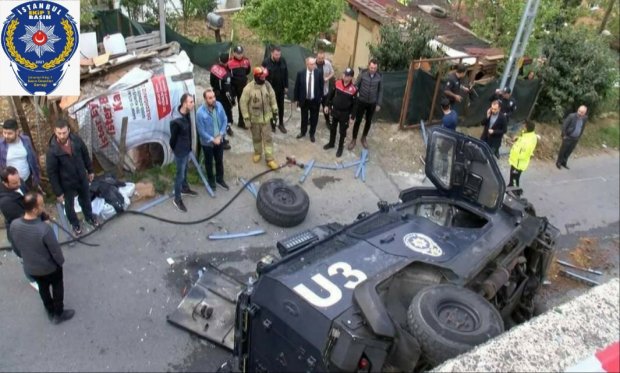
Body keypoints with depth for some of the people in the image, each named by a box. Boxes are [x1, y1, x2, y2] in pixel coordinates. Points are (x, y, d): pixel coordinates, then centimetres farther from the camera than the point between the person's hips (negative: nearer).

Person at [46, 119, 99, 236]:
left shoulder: (76, 140, -17)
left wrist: (90, 170, 11)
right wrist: (58, 192, -14)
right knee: (69, 205, 20)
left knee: (85, 199, 26)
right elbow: (51, 173, -19)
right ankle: (75, 224, 46)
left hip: (82, 178, 3)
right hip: (67, 183, -3)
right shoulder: (52, 150, -27)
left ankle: (89, 217, 53)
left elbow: (85, 155, 2)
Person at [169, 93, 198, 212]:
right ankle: (177, 199, 22)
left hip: (187, 149, 8)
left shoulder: (186, 114, -6)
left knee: (184, 171, 27)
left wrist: (189, 147, 16)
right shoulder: (176, 121, -32)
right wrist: (176, 150, -1)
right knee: (180, 174, 6)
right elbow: (173, 138, -17)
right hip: (180, 151, -8)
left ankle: (185, 189, 49)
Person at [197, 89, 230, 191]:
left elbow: (224, 120, -3)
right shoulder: (200, 112, -26)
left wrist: (220, 135, -11)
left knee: (220, 160, 21)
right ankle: (211, 180, 40)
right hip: (207, 142, -4)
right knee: (209, 162, 18)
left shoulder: (219, 105, -14)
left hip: (220, 139, 4)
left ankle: (220, 179, 44)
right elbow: (201, 131, -19)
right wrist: (212, 139, -17)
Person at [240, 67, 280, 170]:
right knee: (256, 137, 16)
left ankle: (269, 159, 7)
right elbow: (243, 103, -15)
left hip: (266, 117, 2)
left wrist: (275, 109, 9)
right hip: (254, 118, -2)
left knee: (267, 138, 3)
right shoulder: (249, 88, -19)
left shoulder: (267, 85, -8)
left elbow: (272, 97, 6)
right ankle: (257, 153, 40)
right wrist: (246, 117, -14)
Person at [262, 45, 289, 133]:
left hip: (281, 88, 3)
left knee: (281, 106, 13)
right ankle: (272, 124, 26)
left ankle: (281, 124, 27)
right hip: (270, 89, -3)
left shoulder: (283, 61, -7)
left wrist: (286, 86, 2)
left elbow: (286, 74, 2)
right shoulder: (266, 62, -15)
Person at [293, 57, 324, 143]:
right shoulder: (300, 73, -11)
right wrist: (296, 99, -2)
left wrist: (320, 97, 0)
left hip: (315, 101, 0)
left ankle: (312, 134, 33)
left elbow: (321, 86, 0)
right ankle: (303, 132, 40)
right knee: (304, 118, 18)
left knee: (314, 119, 13)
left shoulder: (319, 73, -10)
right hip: (304, 100, 0)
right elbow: (297, 87, -4)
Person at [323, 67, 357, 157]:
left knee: (342, 131, 11)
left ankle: (340, 147, 29)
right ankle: (331, 143, 41)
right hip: (334, 110, 4)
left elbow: (354, 104, -11)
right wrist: (327, 105, 5)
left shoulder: (354, 89, -19)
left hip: (345, 113, -4)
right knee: (332, 128, 19)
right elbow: (331, 94, 5)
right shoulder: (337, 83, -9)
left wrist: (352, 117, -10)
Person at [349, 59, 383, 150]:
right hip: (361, 101, -1)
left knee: (368, 121, 14)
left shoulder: (379, 76, -10)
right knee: (358, 121, 3)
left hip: (372, 103, 2)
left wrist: (379, 104, -1)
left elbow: (380, 90, -1)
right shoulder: (363, 74, -13)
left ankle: (364, 138, 35)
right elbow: (356, 86, -5)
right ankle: (354, 140, 19)